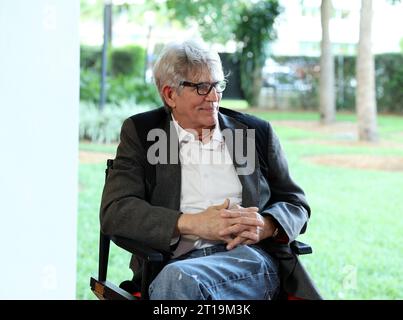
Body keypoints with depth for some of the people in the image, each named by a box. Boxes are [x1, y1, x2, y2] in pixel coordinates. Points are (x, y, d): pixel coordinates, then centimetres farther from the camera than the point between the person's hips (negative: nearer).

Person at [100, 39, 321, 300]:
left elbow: (295, 203, 19)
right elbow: (114, 211, 1)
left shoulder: (257, 132, 17)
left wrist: (264, 226, -6)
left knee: (178, 279, -33)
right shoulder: (141, 132, 12)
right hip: (181, 258, 0)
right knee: (176, 280, -38)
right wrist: (193, 223, -12)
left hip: (250, 256, 0)